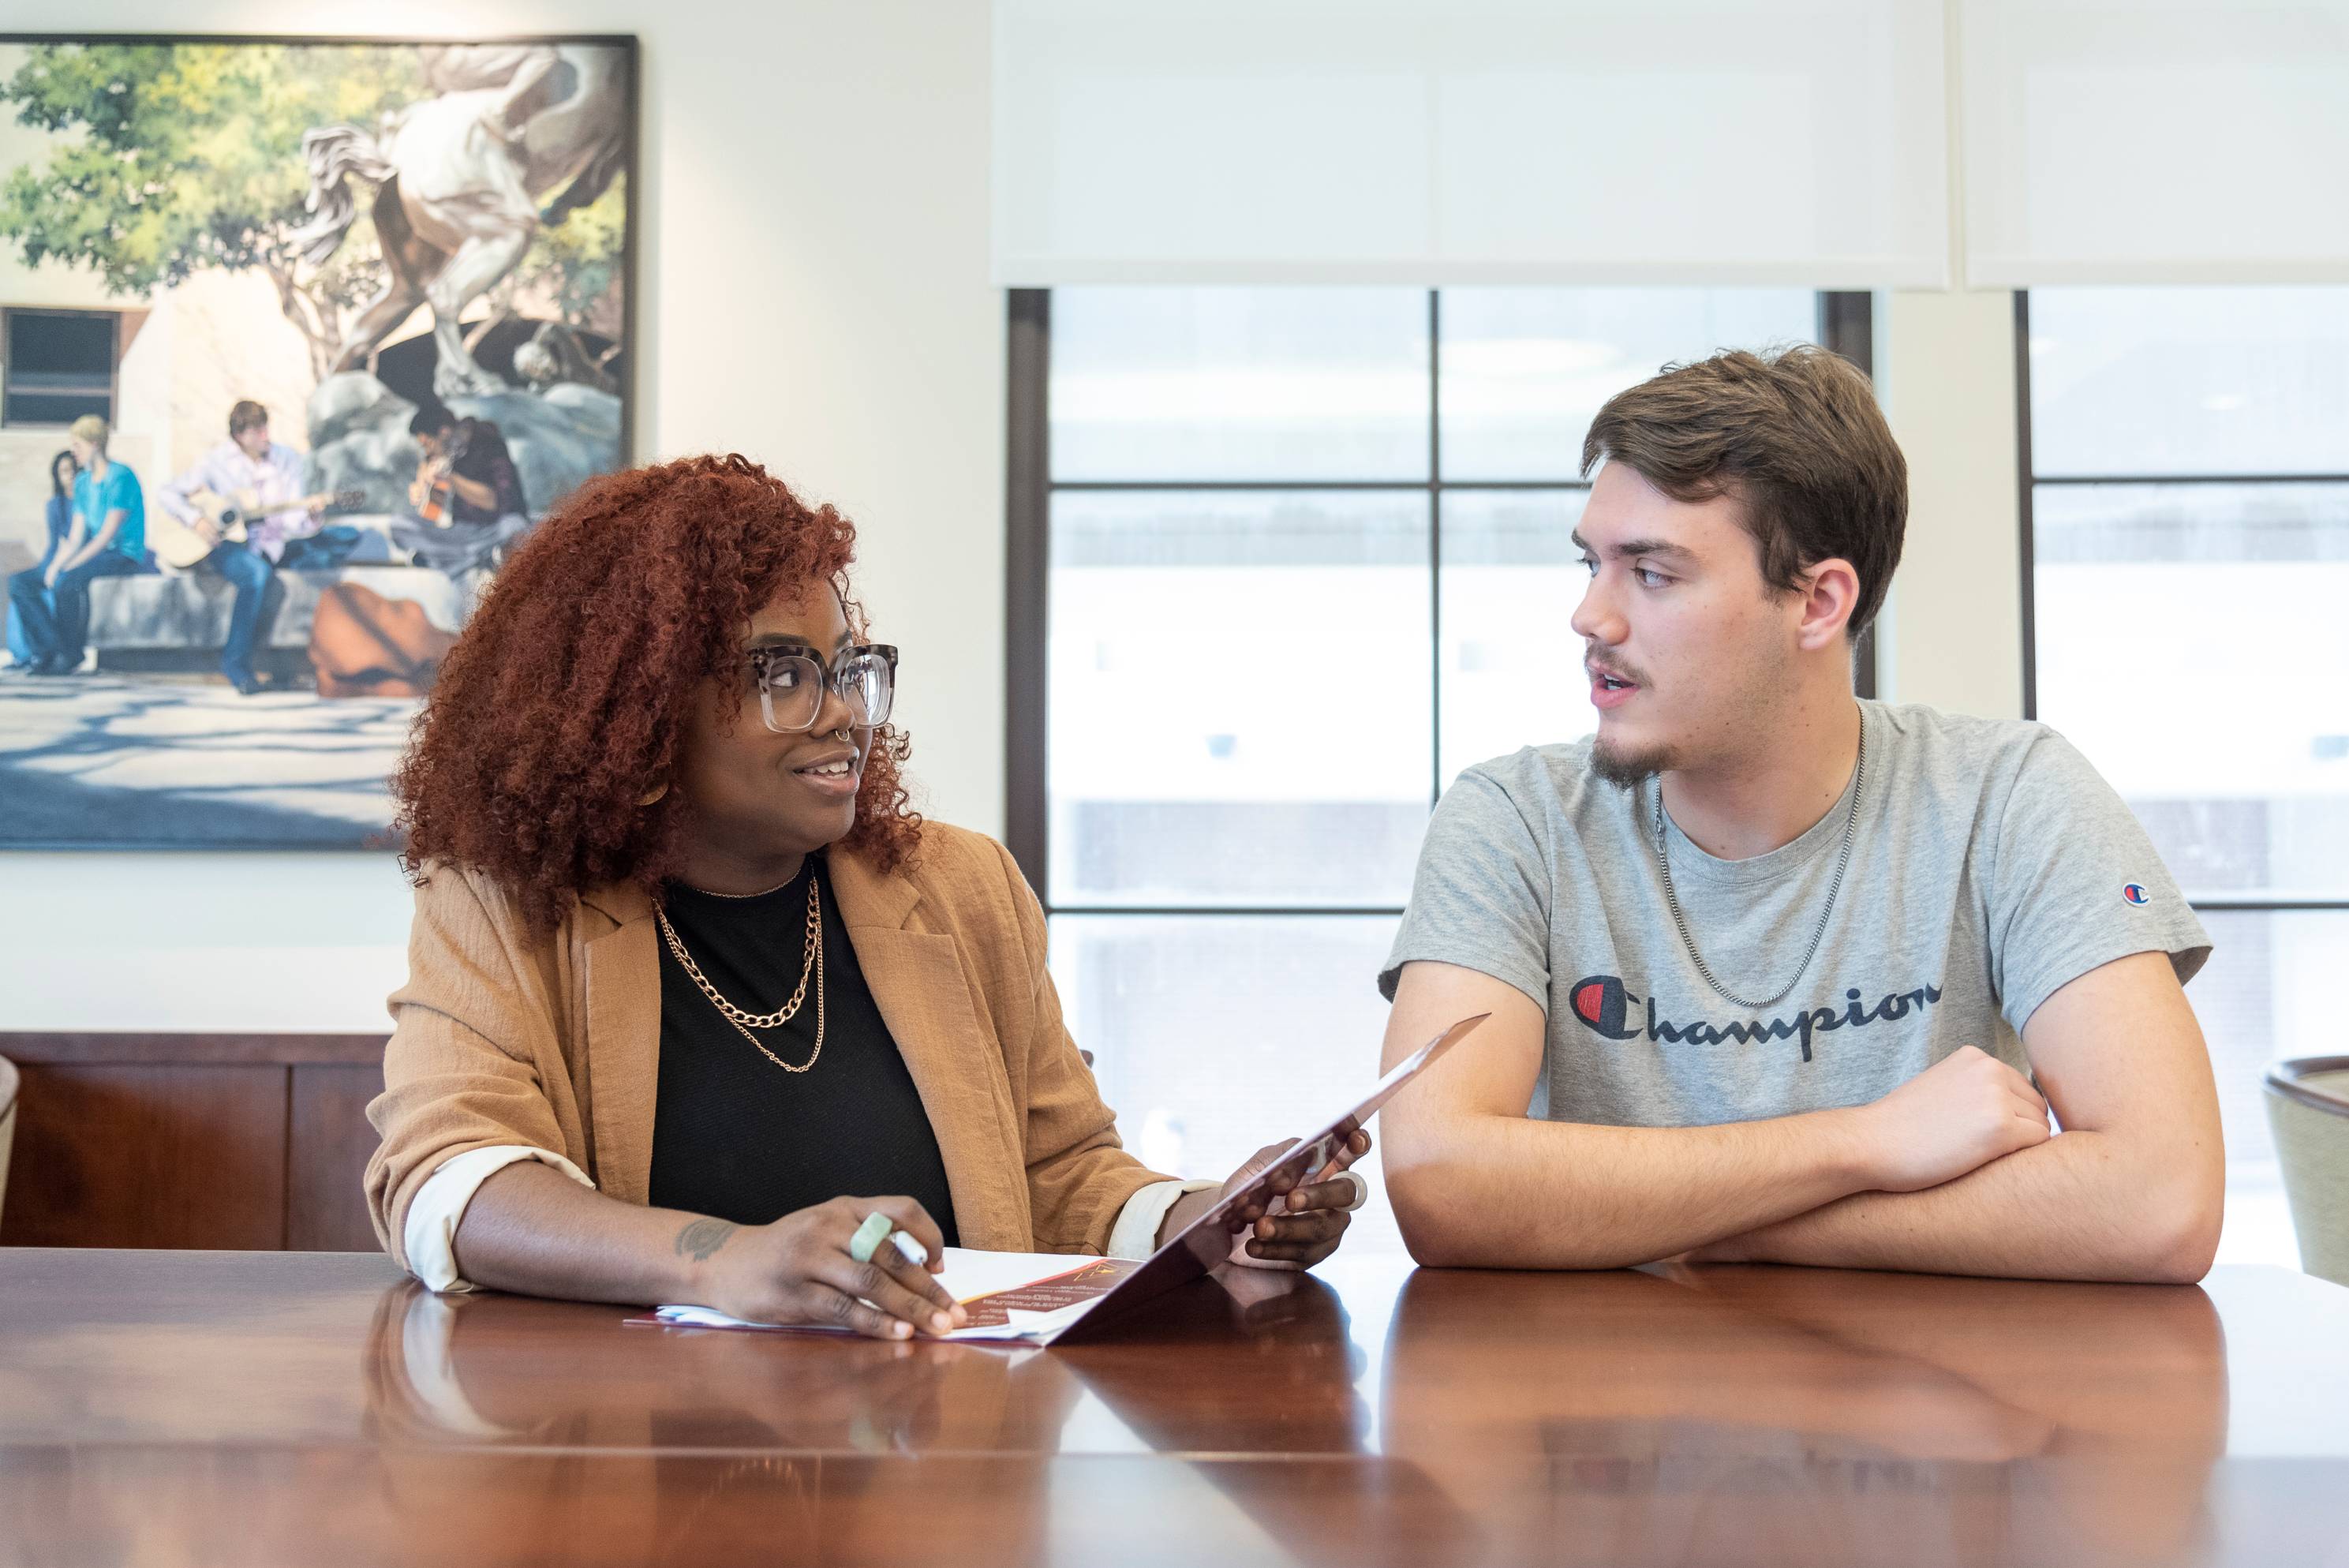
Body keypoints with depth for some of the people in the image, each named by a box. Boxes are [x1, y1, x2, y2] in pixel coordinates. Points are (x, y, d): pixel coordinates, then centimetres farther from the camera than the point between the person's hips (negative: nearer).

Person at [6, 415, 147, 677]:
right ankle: (47, 652, -13)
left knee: (68, 581, -36)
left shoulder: (121, 477, -12)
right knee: (20, 582, -2)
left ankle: (70, 656, -19)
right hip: (97, 555, 9)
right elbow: (76, 537, 10)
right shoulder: (83, 481, 14)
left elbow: (107, 534, -18)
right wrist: (55, 565, -8)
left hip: (125, 557, -9)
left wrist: (68, 566, -21)